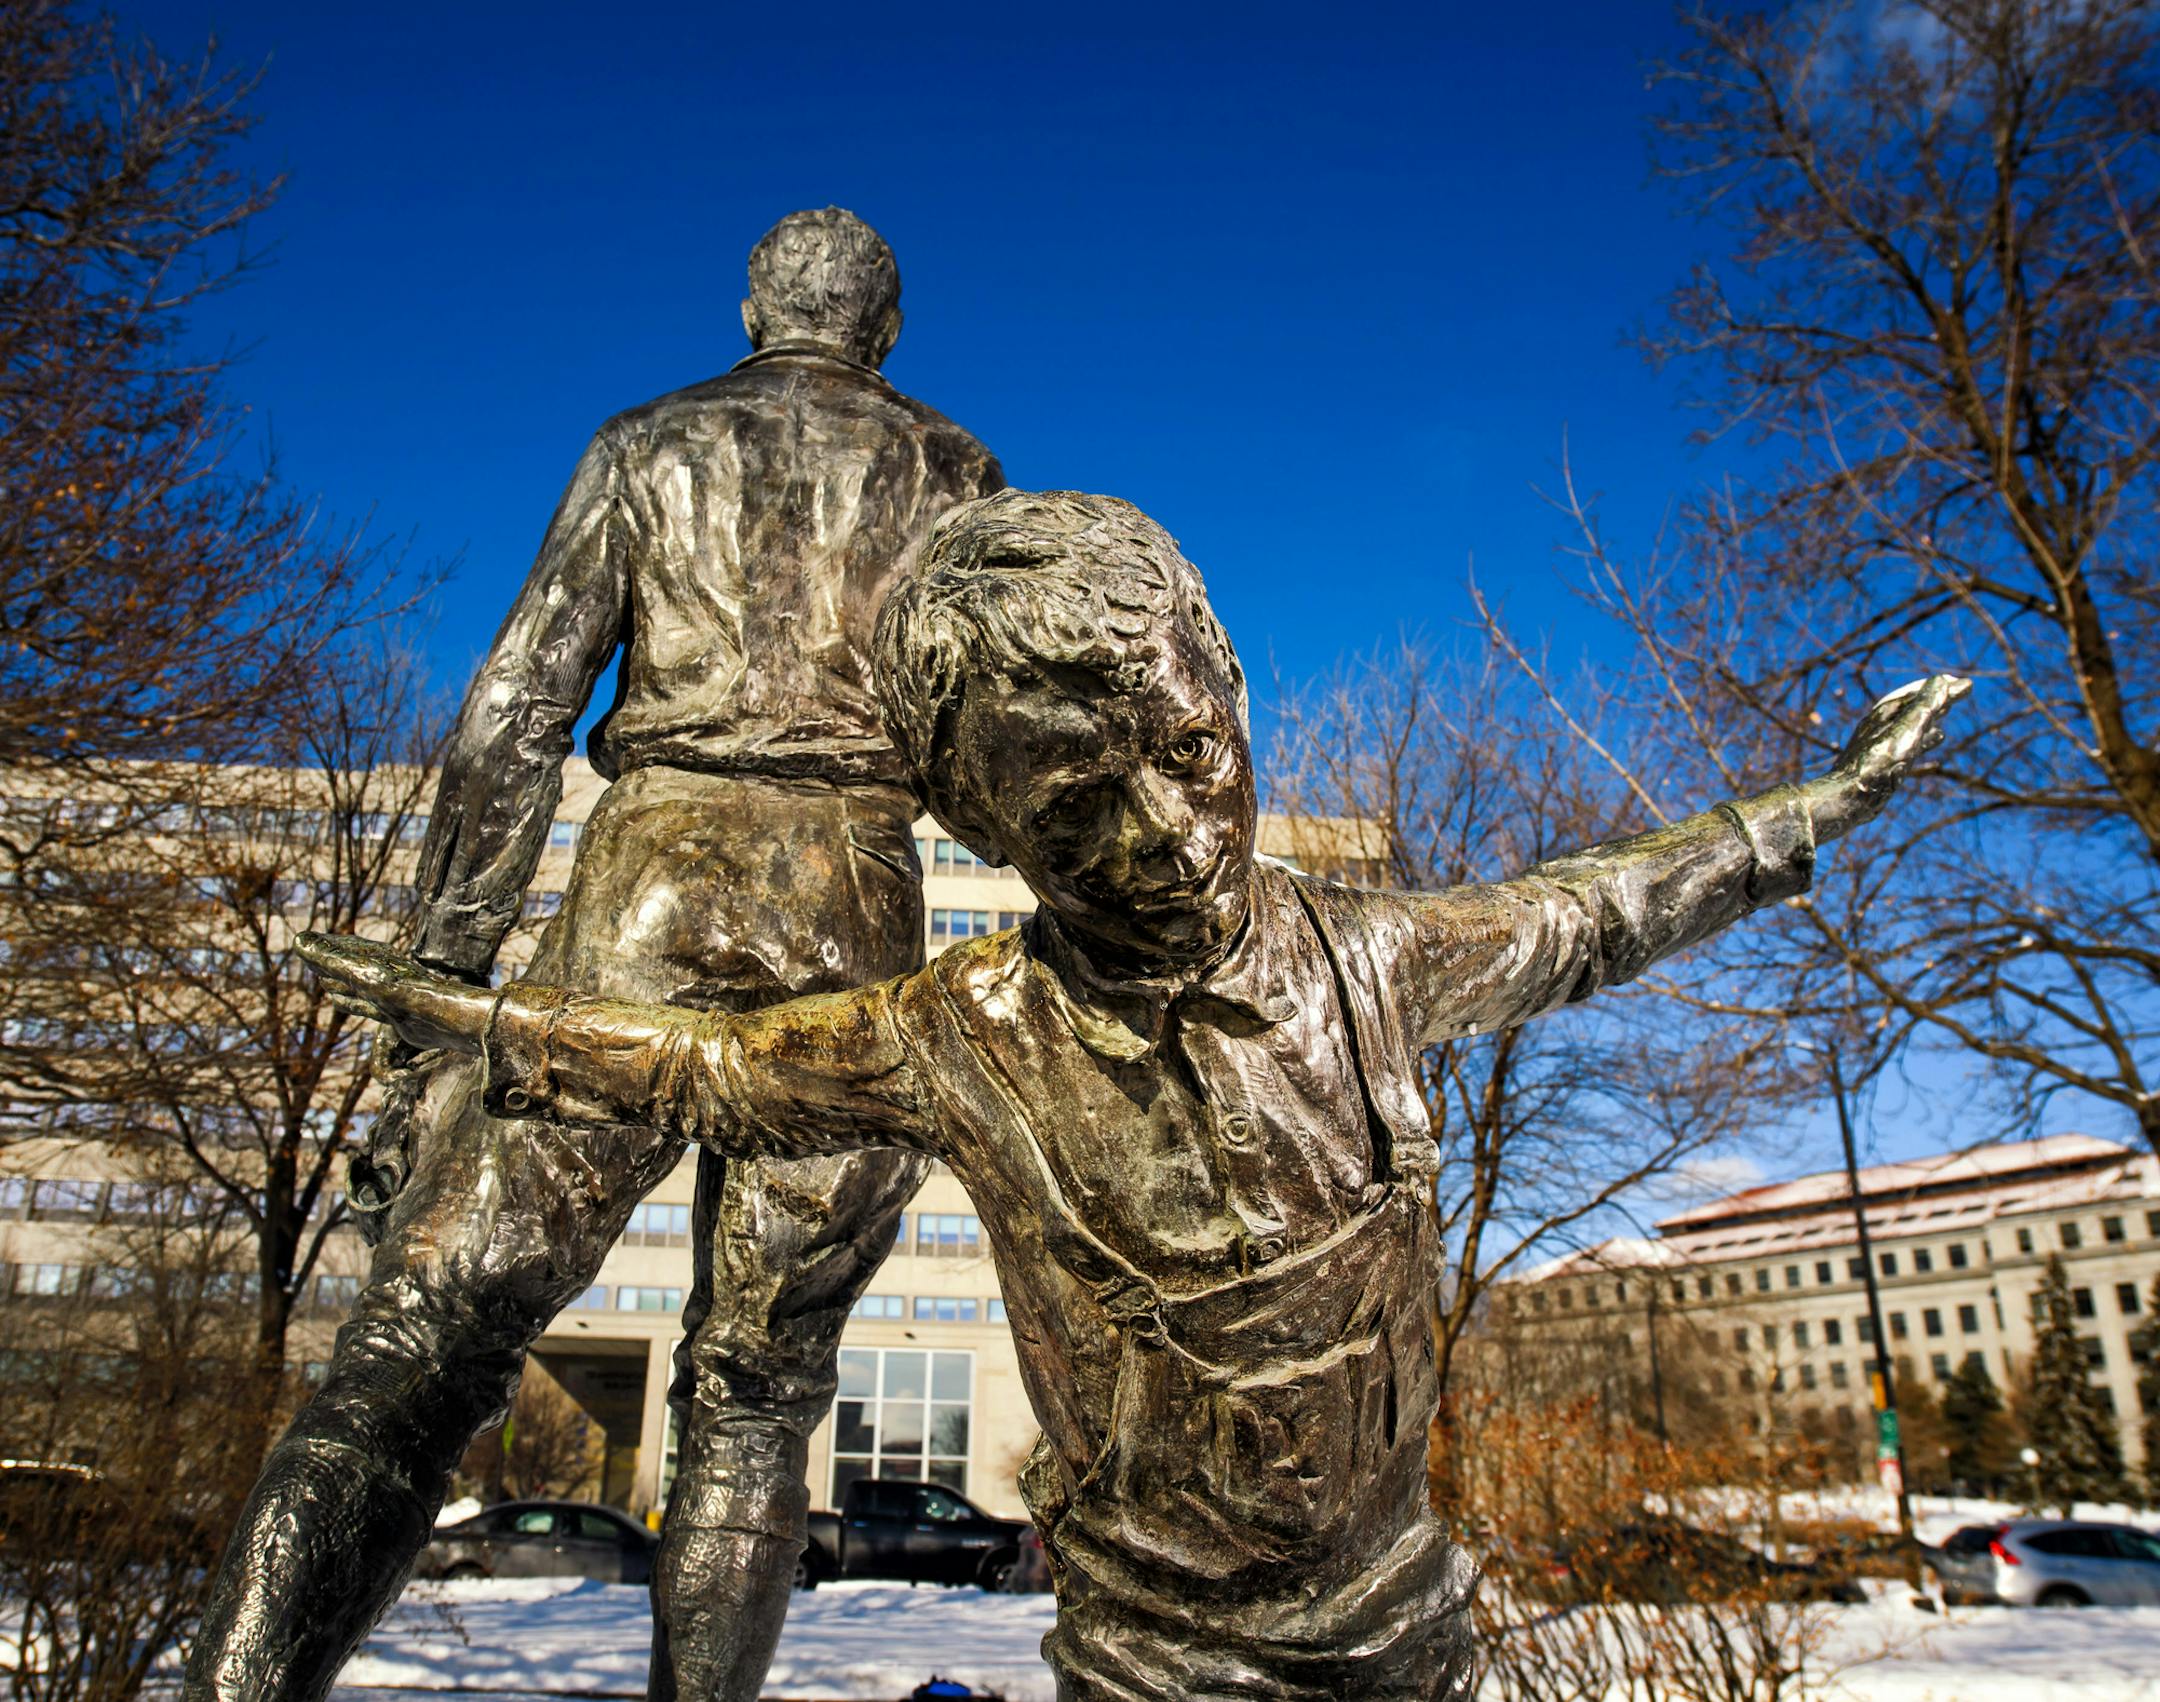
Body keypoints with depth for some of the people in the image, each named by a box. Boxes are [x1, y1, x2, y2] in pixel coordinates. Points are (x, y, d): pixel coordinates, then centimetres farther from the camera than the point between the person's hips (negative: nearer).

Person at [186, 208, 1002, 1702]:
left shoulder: (645, 445, 15)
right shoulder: (952, 473, 17)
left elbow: (514, 717, 5)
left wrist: (443, 994, 5)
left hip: (651, 888, 0)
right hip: (855, 914, 1)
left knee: (432, 1333, -2)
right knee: (755, 1394, 8)